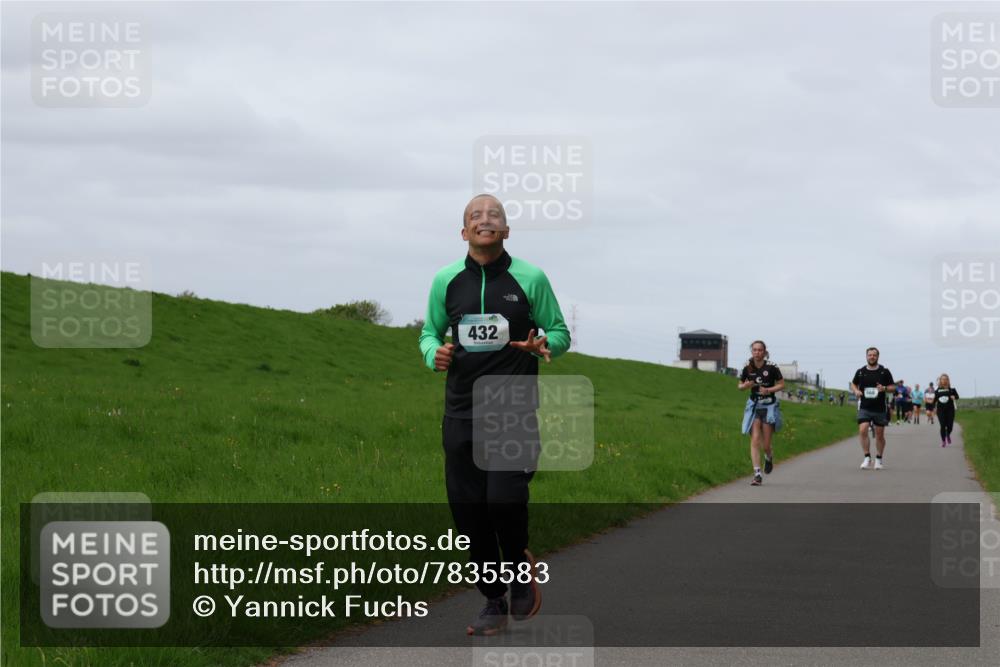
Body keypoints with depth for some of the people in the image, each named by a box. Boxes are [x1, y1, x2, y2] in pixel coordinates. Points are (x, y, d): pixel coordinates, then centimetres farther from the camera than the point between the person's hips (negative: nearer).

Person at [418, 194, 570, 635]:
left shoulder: (530, 279, 1)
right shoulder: (446, 281, 8)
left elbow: (559, 331, 8)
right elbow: (430, 332, 18)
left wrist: (545, 346, -15)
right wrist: (434, 354, -5)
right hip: (462, 412, 3)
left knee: (505, 498, -18)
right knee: (468, 511, 2)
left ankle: (520, 566, 14)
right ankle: (493, 603, 16)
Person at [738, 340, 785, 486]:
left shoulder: (771, 368, -9)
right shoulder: (748, 368, -1)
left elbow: (782, 384, -1)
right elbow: (740, 385, 11)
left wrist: (769, 390, -17)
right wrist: (745, 385, -12)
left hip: (769, 407, -2)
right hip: (754, 406, 2)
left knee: (766, 445, 2)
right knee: (755, 441, -10)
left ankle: (769, 458, 39)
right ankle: (757, 475, -11)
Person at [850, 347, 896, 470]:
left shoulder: (884, 371, 0)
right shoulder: (860, 372, 4)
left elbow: (893, 387, 4)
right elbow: (853, 384, 19)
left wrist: (884, 388, -17)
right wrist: (856, 391, -3)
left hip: (880, 409, 0)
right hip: (864, 408, 0)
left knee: (879, 435, 7)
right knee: (862, 431, -17)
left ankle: (878, 459, 22)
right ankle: (867, 458, -9)